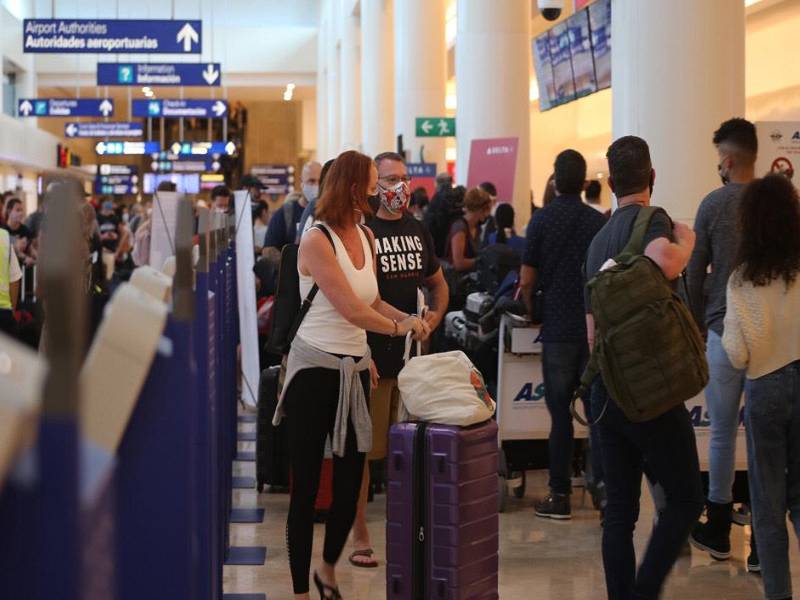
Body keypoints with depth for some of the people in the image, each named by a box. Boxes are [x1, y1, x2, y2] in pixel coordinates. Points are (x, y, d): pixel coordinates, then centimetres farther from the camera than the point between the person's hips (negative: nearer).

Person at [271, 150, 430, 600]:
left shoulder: (365, 237, 9)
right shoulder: (317, 241, -14)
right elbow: (351, 310, -17)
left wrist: (406, 318, 3)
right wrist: (398, 327, -5)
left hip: (354, 369, 6)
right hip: (315, 370, -6)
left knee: (352, 480, 8)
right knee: (306, 485, 1)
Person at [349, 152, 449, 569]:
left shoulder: (417, 231, 15)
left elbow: (437, 283, 28)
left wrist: (435, 315, 8)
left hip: (412, 354, 6)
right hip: (371, 355, -6)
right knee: (362, 449, -1)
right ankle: (359, 536, 7)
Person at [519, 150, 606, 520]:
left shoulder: (542, 220, -4)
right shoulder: (598, 221, 1)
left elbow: (527, 280, -4)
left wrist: (531, 311, 13)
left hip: (557, 329, -2)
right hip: (595, 328, 2)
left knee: (560, 413, 2)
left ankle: (560, 495, 3)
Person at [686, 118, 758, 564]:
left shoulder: (714, 204, -5)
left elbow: (696, 274, 0)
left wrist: (697, 324, 14)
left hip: (724, 331, -1)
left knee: (723, 433, 9)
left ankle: (718, 534, 19)